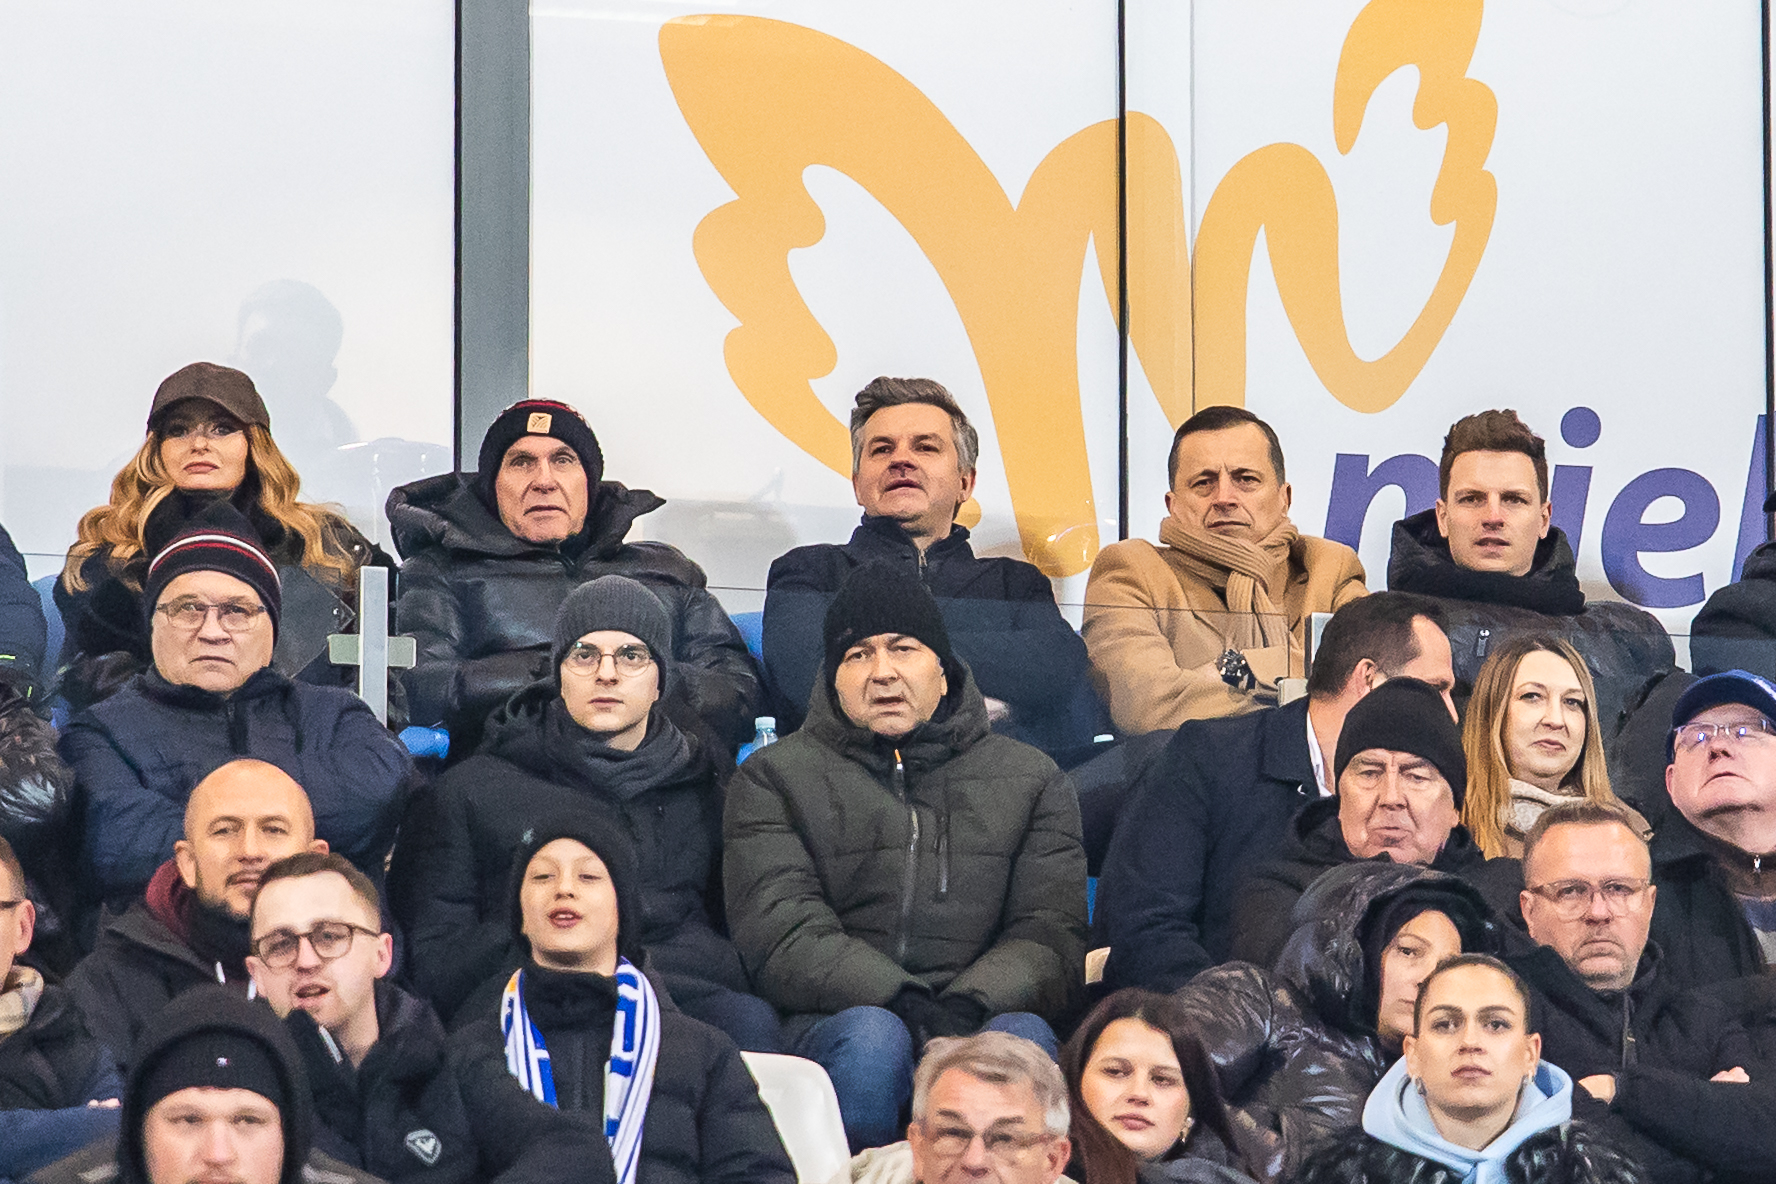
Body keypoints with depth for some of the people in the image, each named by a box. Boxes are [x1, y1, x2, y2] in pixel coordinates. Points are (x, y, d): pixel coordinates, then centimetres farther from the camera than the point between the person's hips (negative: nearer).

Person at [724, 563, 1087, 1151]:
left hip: (986, 1016, 1)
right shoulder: (773, 777, 14)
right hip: (835, 1019, -1)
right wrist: (904, 1003, -18)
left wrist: (969, 1005, -17)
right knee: (871, 1034, -36)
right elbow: (782, 937, -1)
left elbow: (1053, 935, 6)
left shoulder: (1030, 778, 19)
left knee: (1023, 1033, -33)